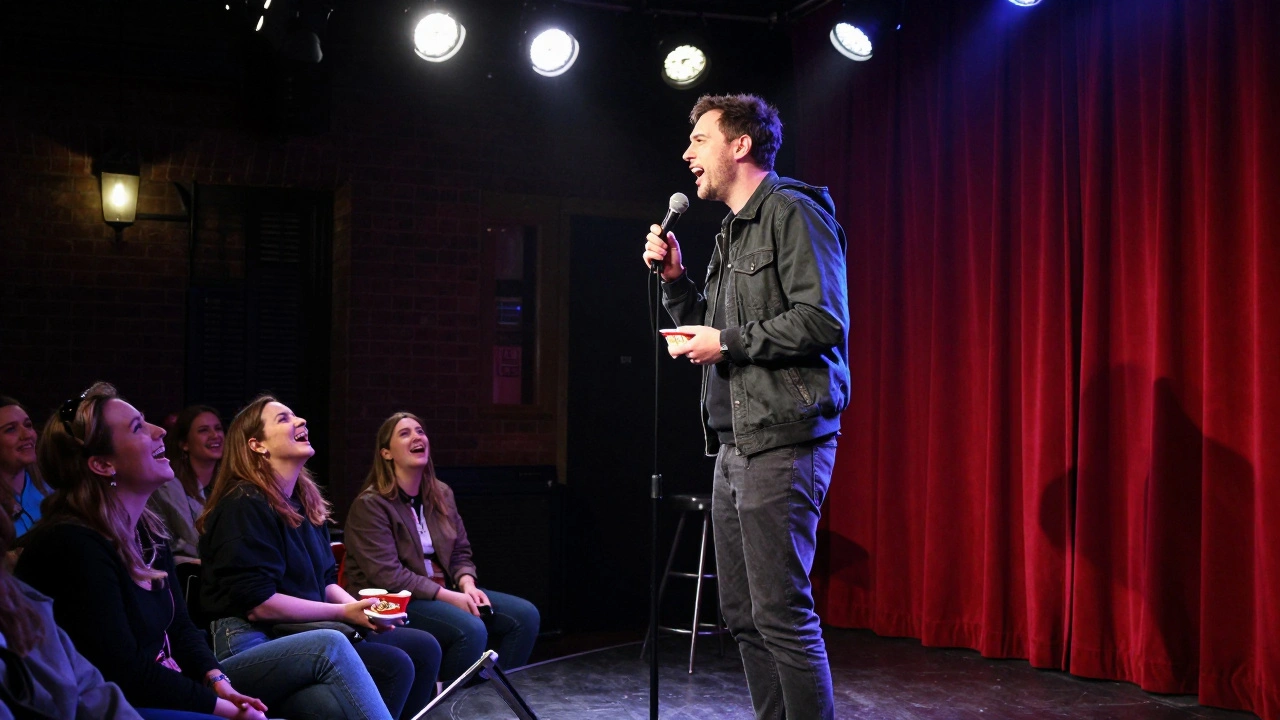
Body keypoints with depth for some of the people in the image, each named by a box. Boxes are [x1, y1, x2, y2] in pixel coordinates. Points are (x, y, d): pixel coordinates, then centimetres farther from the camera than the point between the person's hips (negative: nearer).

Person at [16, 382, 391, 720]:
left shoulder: (145, 529, 8)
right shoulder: (72, 546, -20)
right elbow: (125, 674, -22)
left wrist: (219, 683, -7)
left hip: (169, 687, 9)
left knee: (329, 649, -2)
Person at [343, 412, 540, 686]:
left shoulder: (441, 494, 11)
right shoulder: (370, 504, -12)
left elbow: (460, 552, 14)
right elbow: (387, 575, -19)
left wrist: (468, 586, -9)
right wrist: (450, 598, -22)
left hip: (443, 591, 8)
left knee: (525, 615, -10)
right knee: (470, 629, -32)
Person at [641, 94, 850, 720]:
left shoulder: (793, 213, -7)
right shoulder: (731, 233, 22)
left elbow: (823, 320, -18)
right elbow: (706, 330, 29)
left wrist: (728, 341, -12)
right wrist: (674, 278, 14)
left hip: (783, 441, -10)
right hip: (734, 445, 10)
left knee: (781, 614, -10)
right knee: (742, 614, 11)